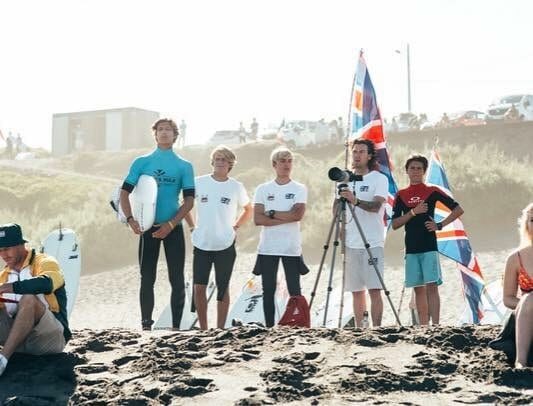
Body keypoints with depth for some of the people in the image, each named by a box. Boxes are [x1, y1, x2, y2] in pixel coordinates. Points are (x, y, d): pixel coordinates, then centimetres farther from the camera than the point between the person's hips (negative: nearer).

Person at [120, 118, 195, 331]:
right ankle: (146, 325, 11)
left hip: (173, 228, 0)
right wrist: (130, 220, -13)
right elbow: (124, 193, 3)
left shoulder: (184, 166, 5)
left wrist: (170, 224, -12)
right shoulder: (141, 162, 6)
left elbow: (189, 200, 0)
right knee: (147, 279, 4)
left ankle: (176, 326, 6)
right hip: (148, 228, 0)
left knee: (177, 280, -1)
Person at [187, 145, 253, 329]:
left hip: (225, 246, -1)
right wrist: (192, 226, 6)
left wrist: (235, 227, 5)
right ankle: (203, 329, 12)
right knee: (199, 288, 0)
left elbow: (248, 210, 16)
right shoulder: (199, 182, 0)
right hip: (201, 245, 1)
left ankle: (220, 329, 13)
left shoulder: (236, 187, 0)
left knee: (223, 288, 5)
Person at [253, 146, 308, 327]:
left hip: (292, 248, -1)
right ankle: (269, 327, 10)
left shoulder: (300, 189, 4)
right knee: (268, 291, 4)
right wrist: (286, 218, -11)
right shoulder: (263, 189, 6)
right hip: (267, 248, 1)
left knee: (295, 291, -2)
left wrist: (271, 213, -9)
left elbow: (298, 214, -12)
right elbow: (257, 219, -5)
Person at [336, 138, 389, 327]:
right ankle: (358, 329, 11)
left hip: (372, 242, -5)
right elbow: (337, 206, 21)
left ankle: (376, 329, -8)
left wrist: (355, 201, -32)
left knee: (374, 289, -9)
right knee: (356, 290, 6)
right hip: (350, 243, 5)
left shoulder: (379, 179, -1)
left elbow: (376, 206, -16)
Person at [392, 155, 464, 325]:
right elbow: (394, 224, 1)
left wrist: (440, 225, -5)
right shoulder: (401, 195, 9)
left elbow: (458, 210, 3)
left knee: (432, 286, -10)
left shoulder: (432, 191, 1)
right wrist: (413, 212, -10)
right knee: (418, 289, 7)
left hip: (429, 247, -3)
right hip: (411, 249, 3)